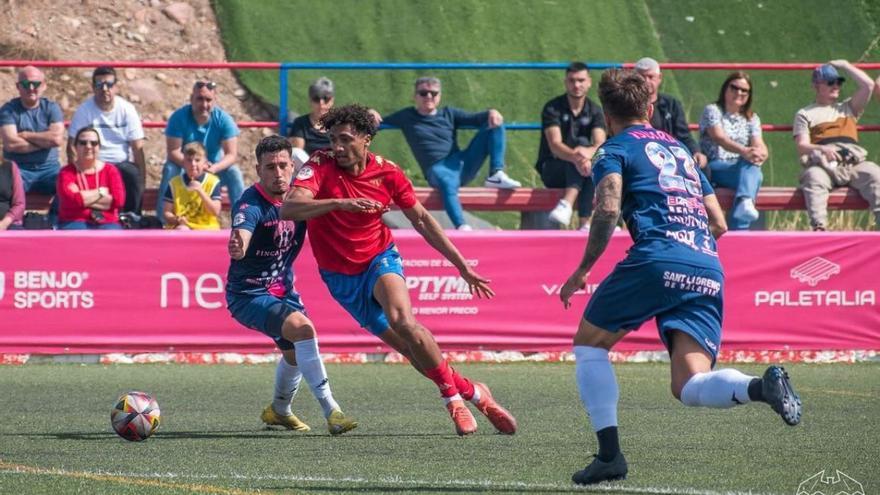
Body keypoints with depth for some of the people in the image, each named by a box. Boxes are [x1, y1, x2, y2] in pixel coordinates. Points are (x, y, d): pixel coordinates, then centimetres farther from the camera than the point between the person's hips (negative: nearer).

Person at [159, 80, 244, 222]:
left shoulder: (223, 119, -14)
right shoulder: (179, 117, -16)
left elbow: (231, 154, -17)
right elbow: (173, 152, -21)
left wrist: (213, 168, -38)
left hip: (215, 168, 1)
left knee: (234, 172, -26)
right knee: (170, 169, -31)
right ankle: (161, 218, -32)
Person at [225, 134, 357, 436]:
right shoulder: (251, 205, -27)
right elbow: (241, 238, -46)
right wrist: (237, 248, -69)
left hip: (283, 289, 8)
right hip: (248, 295, -8)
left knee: (295, 352, 22)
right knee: (302, 328, -29)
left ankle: (279, 410, 51)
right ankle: (331, 411, -29)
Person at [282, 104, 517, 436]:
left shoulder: (386, 172, -9)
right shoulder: (320, 166, -15)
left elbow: (421, 219, 3)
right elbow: (289, 209, -30)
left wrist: (463, 267, 4)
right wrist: (340, 203, -44)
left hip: (379, 259, -1)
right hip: (341, 277, 1)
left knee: (403, 322, -30)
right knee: (408, 347, -2)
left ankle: (453, 396, -16)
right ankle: (473, 393, 13)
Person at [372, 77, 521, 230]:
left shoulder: (449, 114, 22)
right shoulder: (407, 117, 18)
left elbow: (474, 118, 12)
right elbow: (381, 122, 19)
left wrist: (491, 113, -9)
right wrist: (372, 115, -4)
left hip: (461, 164, 4)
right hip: (438, 169, -4)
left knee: (495, 124, -7)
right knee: (447, 183, -44)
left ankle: (496, 175, -19)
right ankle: (461, 227, -57)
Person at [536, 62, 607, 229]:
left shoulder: (594, 111, 3)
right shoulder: (552, 108, -6)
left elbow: (600, 145, -15)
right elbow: (555, 145, -21)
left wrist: (588, 153, -41)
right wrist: (575, 157, -43)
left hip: (577, 171, 3)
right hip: (552, 170, -3)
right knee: (582, 143, -31)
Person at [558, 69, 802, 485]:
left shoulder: (615, 149, 10)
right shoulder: (680, 150, 29)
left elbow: (607, 210, -8)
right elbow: (719, 224, 26)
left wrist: (582, 270, 1)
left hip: (657, 260, -5)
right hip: (709, 271, 5)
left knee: (589, 344, 14)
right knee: (689, 386, 0)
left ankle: (610, 455, 1)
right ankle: (762, 386, -30)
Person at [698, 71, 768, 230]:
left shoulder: (751, 119, 21)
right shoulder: (712, 110, 5)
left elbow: (759, 145, 3)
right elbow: (719, 138, -14)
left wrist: (760, 154, -25)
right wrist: (744, 151, -33)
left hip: (741, 169, 4)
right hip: (714, 169, -4)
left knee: (752, 165, -34)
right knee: (749, 165, -33)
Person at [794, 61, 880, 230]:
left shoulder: (847, 108, 31)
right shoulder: (805, 114, 21)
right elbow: (802, 146, 6)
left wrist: (845, 65, 25)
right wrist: (823, 149, -16)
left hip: (854, 164, 2)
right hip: (823, 165, -2)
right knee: (814, 178, -38)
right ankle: (819, 227, -53)